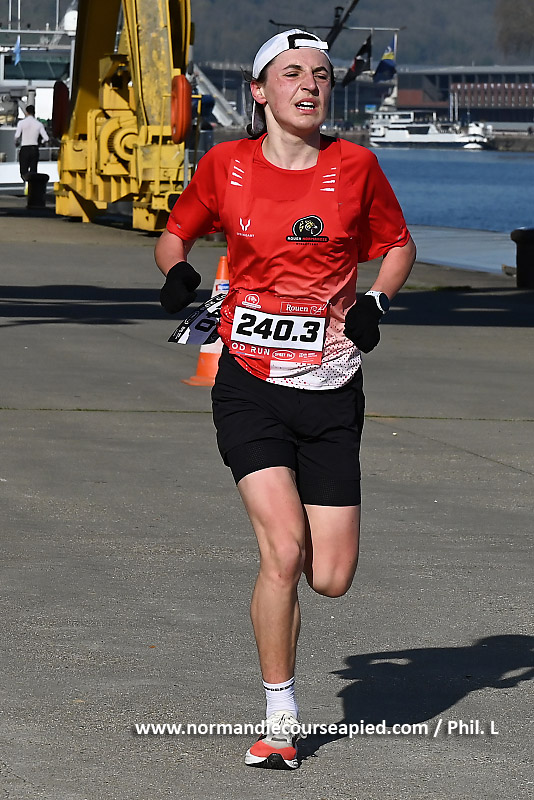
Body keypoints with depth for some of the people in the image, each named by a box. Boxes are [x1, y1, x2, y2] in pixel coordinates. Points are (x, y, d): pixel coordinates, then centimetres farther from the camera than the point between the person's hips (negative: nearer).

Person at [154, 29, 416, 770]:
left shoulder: (354, 166, 1)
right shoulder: (226, 165, 1)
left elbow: (397, 244, 15)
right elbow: (176, 232, 17)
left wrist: (374, 300, -4)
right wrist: (177, 271, -5)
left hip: (330, 389, 1)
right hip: (251, 384, -1)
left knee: (330, 579, -3)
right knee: (283, 551, -18)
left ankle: (304, 528, 36)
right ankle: (280, 721, -1)